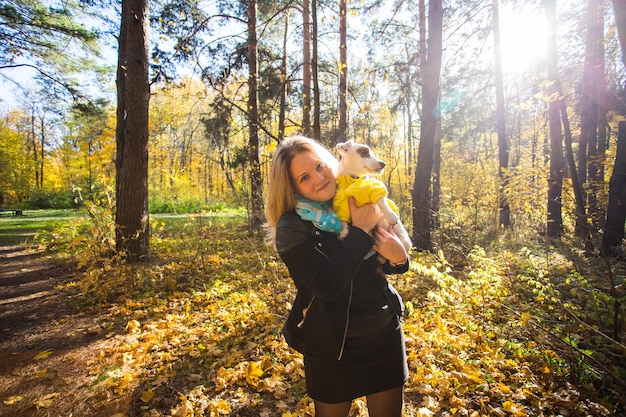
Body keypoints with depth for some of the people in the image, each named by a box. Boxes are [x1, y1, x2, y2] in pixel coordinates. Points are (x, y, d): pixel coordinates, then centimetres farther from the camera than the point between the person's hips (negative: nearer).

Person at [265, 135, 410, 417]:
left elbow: (382, 265, 8)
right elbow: (328, 286, -29)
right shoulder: (292, 226, -17)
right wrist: (359, 231, -23)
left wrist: (398, 258, -15)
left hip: (386, 335, 4)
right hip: (332, 347, -3)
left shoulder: (359, 203, -4)